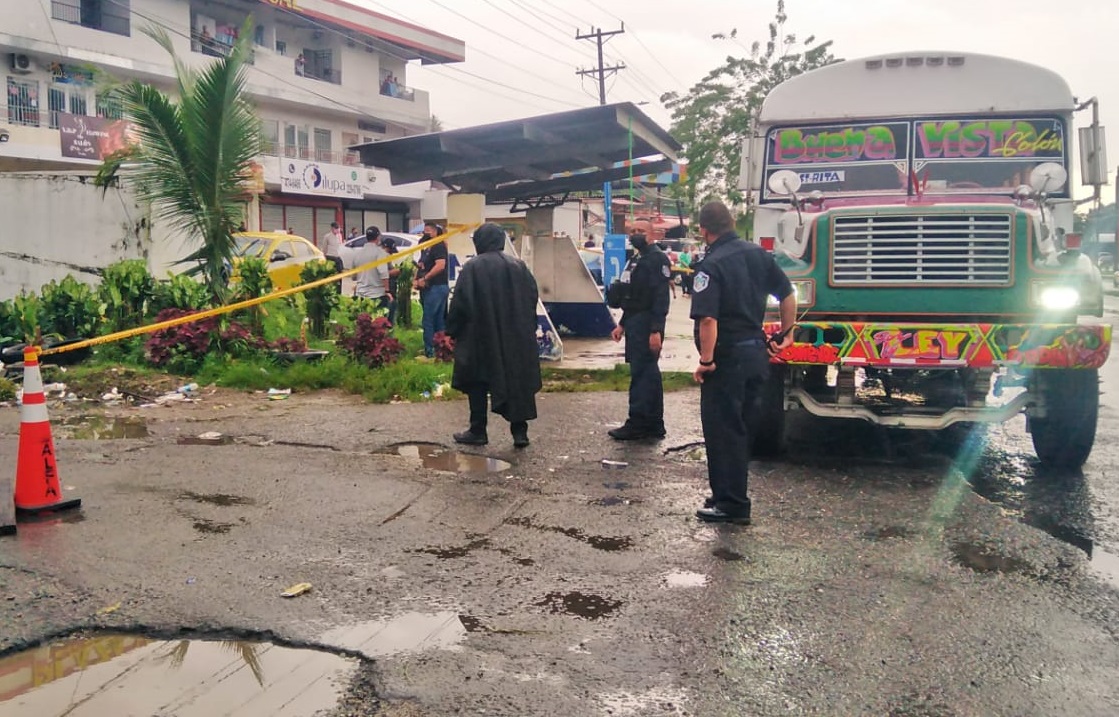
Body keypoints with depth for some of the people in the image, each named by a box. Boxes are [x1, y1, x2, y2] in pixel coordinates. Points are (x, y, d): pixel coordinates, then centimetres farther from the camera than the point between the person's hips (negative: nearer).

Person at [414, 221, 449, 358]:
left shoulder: (439, 246, -10)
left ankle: (429, 351, -7)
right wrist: (416, 279, 7)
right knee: (438, 321, 12)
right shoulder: (426, 248, 21)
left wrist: (425, 278, -19)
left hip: (437, 287, -10)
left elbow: (440, 265, -23)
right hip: (428, 288, 10)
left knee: (428, 321, -10)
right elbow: (420, 265, 26)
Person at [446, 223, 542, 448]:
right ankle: (520, 431, 6)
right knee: (518, 381, 8)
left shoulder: (473, 267, -10)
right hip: (517, 336, 3)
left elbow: (459, 303, -11)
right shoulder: (518, 265, 3)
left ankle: (478, 431, 13)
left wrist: (452, 330, 1)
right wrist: (528, 328, 16)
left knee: (478, 384, 9)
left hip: (481, 336, -3)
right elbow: (533, 296, 7)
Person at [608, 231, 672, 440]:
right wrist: (622, 325, 21)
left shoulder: (657, 259, -13)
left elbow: (661, 298, -20)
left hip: (646, 327, -10)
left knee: (642, 374, -7)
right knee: (648, 373, 12)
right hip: (635, 325, 10)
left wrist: (656, 330, -25)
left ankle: (637, 424, -1)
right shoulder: (637, 259, 18)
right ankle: (654, 424, 18)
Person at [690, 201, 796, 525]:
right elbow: (788, 295, 12)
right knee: (737, 428, 19)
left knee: (721, 431, 2)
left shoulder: (711, 266, -16)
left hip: (727, 359, -8)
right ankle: (732, 495, 29)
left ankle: (731, 504, 8)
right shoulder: (758, 254, 6)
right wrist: (786, 334, 22)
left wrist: (706, 360, -16)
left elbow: (708, 319, -25)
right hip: (757, 354, 8)